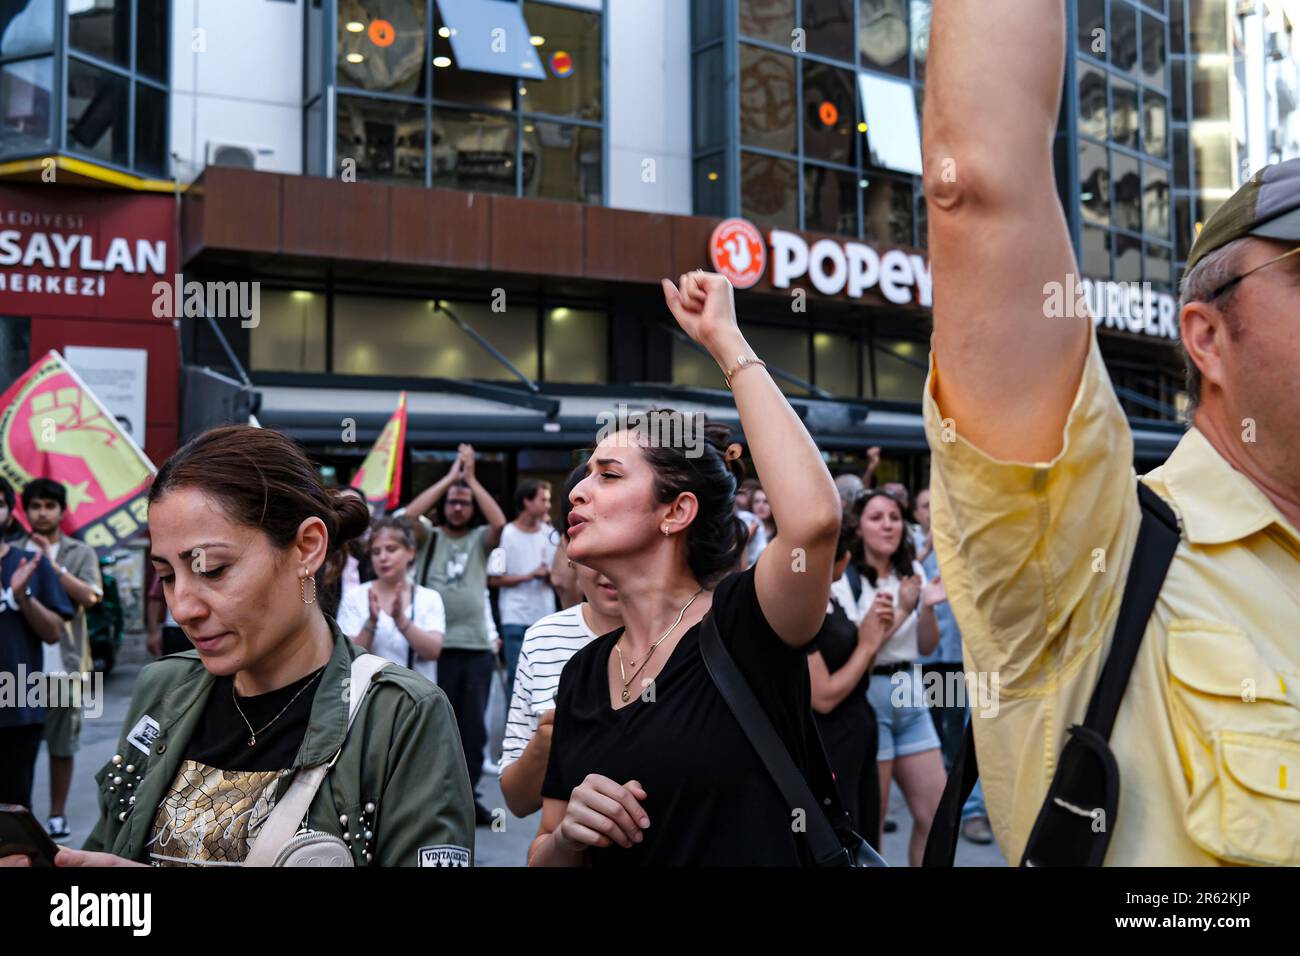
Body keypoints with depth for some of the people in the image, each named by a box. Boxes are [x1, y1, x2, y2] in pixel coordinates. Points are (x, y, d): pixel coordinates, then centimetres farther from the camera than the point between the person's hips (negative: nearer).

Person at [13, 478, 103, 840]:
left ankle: (58, 814, 16)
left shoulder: (80, 553, 6)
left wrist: (53, 565, -14)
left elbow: (89, 597, -10)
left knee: (62, 743, 5)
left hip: (64, 663, -1)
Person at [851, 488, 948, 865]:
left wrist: (928, 607, -7)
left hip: (910, 695, 7)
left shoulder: (913, 572, 8)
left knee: (937, 814, 10)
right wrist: (901, 611, -19)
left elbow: (926, 647, 11)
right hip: (867, 696, -7)